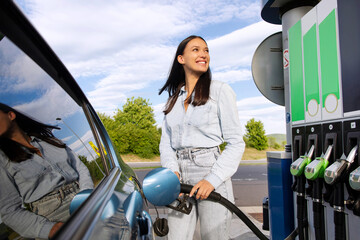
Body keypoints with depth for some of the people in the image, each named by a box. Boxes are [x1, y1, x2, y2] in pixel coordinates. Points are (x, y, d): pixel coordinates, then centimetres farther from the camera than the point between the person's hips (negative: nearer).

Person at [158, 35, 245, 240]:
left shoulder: (220, 90, 0)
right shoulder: (174, 99, 15)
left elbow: (236, 143, -4)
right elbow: (166, 142, 12)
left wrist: (213, 179, -14)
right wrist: (171, 170, -7)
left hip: (210, 171, -4)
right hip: (180, 177, 4)